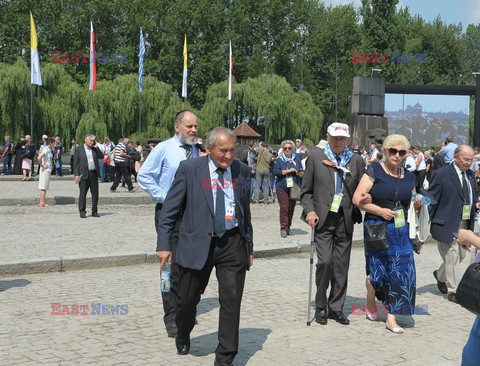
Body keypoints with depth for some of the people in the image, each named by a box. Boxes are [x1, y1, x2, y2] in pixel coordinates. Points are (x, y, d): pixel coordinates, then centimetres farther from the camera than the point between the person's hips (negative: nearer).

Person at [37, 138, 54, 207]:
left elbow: (39, 157, 24)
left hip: (48, 169, 10)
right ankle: (42, 203, -4)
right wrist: (42, 165, -17)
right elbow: (39, 158, -29)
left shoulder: (48, 150, 12)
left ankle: (41, 202, 16)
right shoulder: (46, 150, -16)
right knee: (44, 187, -6)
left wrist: (41, 165, 15)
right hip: (45, 170, -10)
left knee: (44, 187, 11)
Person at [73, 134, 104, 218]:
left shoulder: (95, 149, 14)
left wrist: (96, 147, 0)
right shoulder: (79, 150, 2)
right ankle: (82, 212, 5)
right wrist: (76, 174, -9)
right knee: (83, 194, -2)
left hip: (94, 174, 4)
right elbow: (75, 163, -1)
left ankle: (94, 211, 14)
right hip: (84, 175, -4)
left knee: (95, 194, 6)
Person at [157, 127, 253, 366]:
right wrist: (164, 244, -8)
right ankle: (182, 338, 41)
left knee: (231, 301, -2)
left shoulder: (242, 171, 5)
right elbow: (170, 209, -3)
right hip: (197, 244, -2)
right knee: (187, 299, 10)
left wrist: (249, 247, 14)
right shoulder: (189, 169, -4)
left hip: (233, 244, 2)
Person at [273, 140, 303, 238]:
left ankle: (288, 227, 17)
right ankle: (283, 229, -5)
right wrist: (288, 171, -15)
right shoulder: (279, 160, 2)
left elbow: (302, 173, 9)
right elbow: (275, 172, -11)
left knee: (291, 208, 5)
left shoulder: (297, 160, 10)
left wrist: (299, 173, -14)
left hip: (294, 188, 3)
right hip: (282, 188, -3)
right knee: (284, 208, -8)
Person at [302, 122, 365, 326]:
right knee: (325, 261, -11)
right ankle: (321, 307, 7)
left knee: (342, 265, 6)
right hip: (323, 218, -3)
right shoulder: (315, 158, 3)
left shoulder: (357, 161, 8)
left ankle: (336, 307, 19)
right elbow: (306, 191, 5)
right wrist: (309, 210, -9)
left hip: (345, 220, 3)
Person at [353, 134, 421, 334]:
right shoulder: (374, 171, -5)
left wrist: (417, 204, 1)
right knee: (376, 270, 7)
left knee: (401, 271, -3)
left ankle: (392, 317, 3)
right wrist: (380, 210, -19)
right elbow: (357, 199, -11)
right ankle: (370, 305, 33)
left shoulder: (409, 176, 11)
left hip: (401, 230, 4)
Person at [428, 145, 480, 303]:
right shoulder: (441, 174, -12)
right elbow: (431, 200, -11)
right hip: (447, 224, -7)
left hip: (465, 224, 7)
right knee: (452, 257, -2)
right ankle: (453, 291, 9)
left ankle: (440, 275, 40)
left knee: (460, 255, 16)